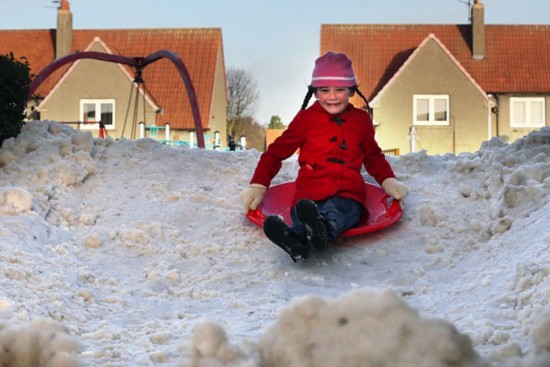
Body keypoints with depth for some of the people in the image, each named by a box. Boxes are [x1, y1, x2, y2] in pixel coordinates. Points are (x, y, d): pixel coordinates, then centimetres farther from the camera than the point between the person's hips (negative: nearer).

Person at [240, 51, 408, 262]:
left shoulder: (361, 120, 22)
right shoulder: (306, 118, 15)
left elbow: (373, 157, 37)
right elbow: (276, 152, 19)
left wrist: (389, 181, 20)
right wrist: (257, 186, 10)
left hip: (348, 193, 0)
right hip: (310, 195, 0)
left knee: (337, 212, -39)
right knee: (302, 217, -38)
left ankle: (321, 232, -75)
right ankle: (296, 243, -73)